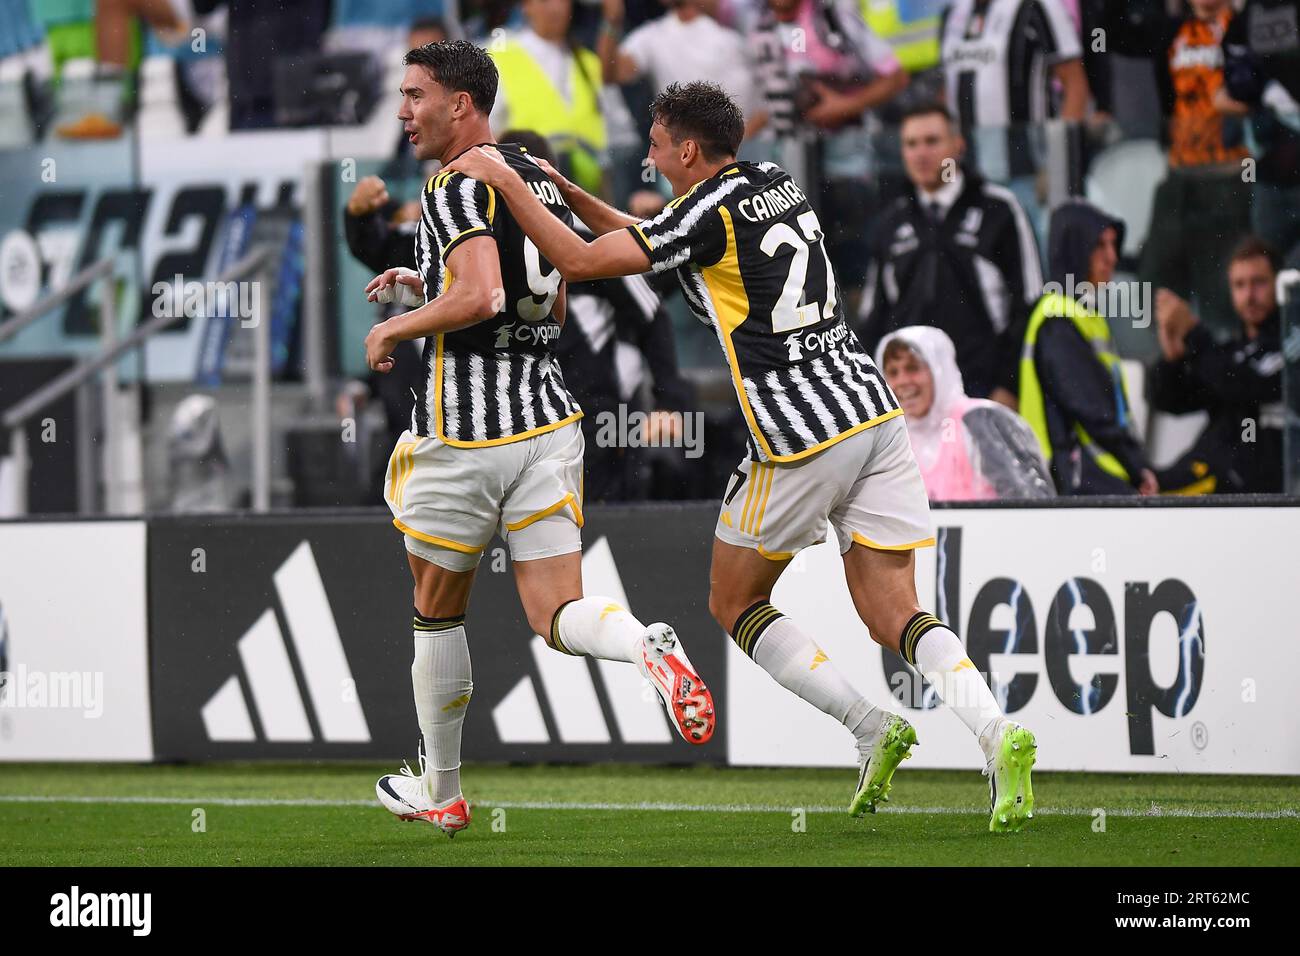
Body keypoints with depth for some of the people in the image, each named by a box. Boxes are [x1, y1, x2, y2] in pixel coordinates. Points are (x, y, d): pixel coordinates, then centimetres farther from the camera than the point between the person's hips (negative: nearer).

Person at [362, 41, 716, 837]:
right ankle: (650, 648, -31)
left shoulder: (457, 187, -12)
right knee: (558, 617, 2)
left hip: (465, 431, -7)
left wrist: (393, 329, -11)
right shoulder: (541, 180, 13)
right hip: (548, 415, 7)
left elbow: (479, 297, -27)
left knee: (438, 612, 12)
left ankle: (442, 792, 23)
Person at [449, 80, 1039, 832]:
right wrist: (565, 191, 24)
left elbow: (581, 261, -9)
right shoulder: (775, 181, 16)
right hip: (874, 408, 7)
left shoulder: (710, 210, -9)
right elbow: (648, 240, 28)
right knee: (893, 613, 2)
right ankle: (999, 736, -21)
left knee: (736, 601, 12)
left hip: (803, 436, -7)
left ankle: (872, 727, 0)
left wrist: (506, 180, -1)